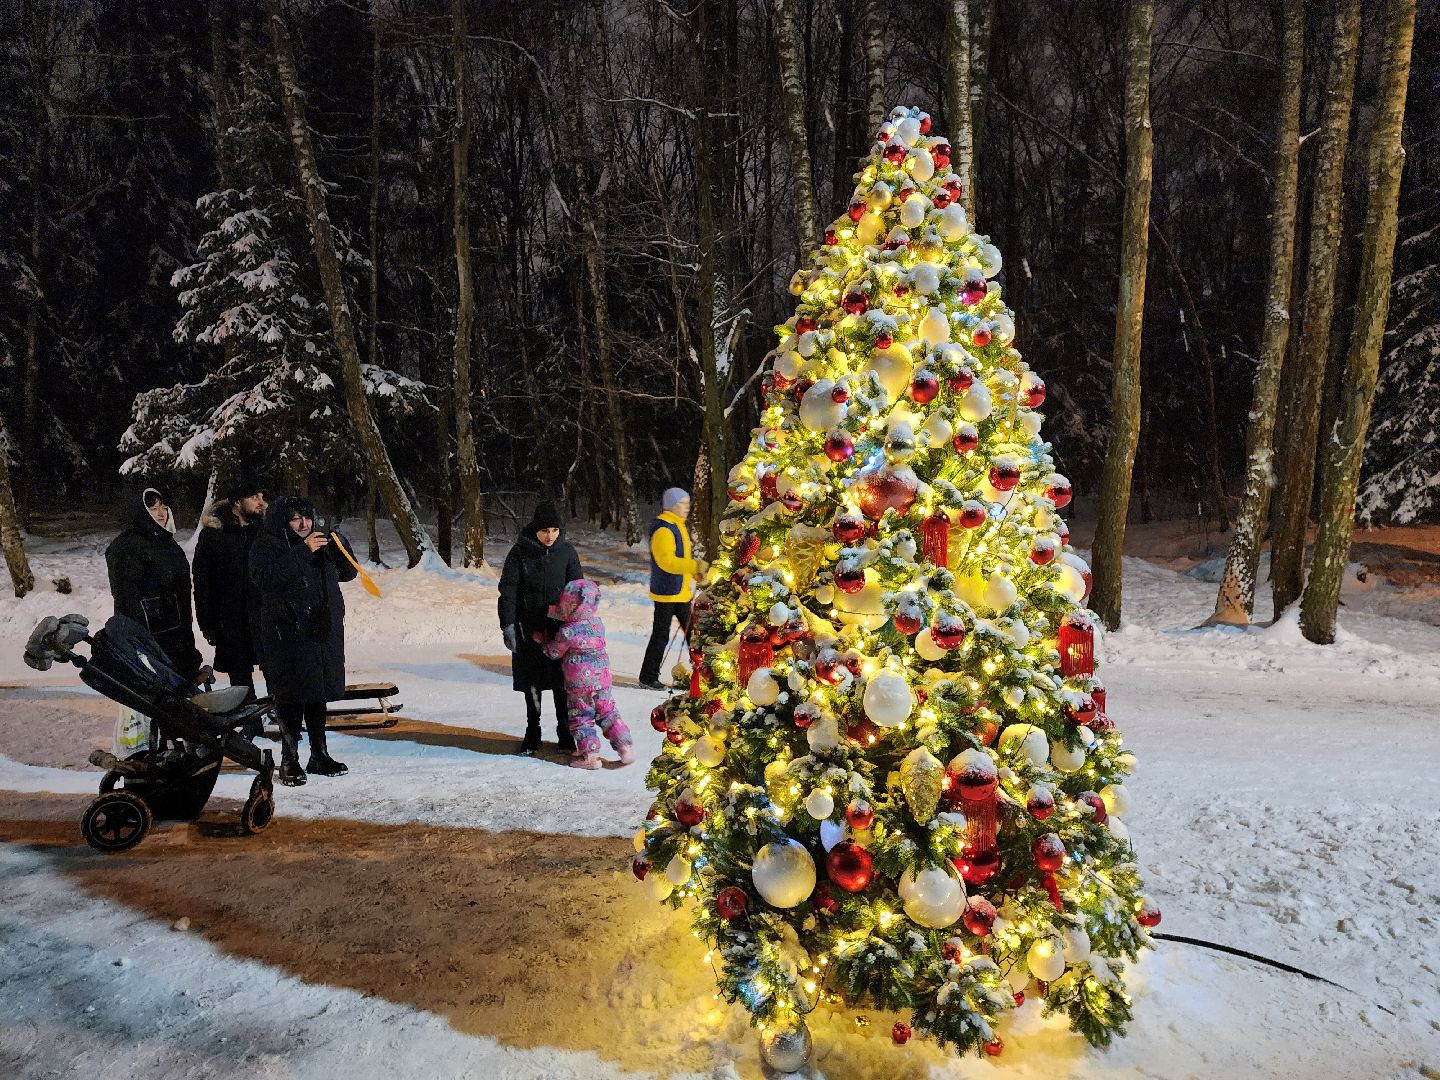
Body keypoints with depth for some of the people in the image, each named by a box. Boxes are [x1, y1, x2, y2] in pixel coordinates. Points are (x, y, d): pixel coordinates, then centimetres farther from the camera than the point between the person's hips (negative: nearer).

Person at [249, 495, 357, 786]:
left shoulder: (320, 544, 15)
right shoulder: (266, 546, -2)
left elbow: (348, 573, 16)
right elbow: (266, 578, -21)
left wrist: (340, 545, -2)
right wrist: (303, 552, -22)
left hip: (322, 633, 6)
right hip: (287, 635, -6)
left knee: (317, 696, 11)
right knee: (291, 698, -5)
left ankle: (320, 756, 20)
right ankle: (290, 760, 5)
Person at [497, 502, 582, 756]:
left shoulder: (566, 551, -1)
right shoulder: (520, 552, -6)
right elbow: (508, 590, -7)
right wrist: (508, 625, -12)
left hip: (559, 626, 1)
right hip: (529, 627, -1)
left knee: (562, 682, 5)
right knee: (532, 682, 8)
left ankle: (565, 734, 18)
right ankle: (532, 734, 22)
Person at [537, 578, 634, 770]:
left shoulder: (566, 632, -18)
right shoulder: (598, 623, 0)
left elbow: (554, 653, -2)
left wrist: (543, 639, 17)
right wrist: (552, 612, 24)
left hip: (578, 684, -5)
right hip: (602, 681, 5)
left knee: (581, 718, 8)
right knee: (608, 713, 14)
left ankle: (590, 755, 7)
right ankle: (625, 747, 11)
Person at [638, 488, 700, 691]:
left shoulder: (678, 526, 14)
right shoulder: (663, 529, -18)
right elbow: (666, 561, -29)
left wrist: (695, 571, 17)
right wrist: (693, 566, -35)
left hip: (681, 591, 10)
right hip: (666, 592, -10)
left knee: (692, 632, 14)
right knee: (661, 636, -2)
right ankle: (648, 677, 10)